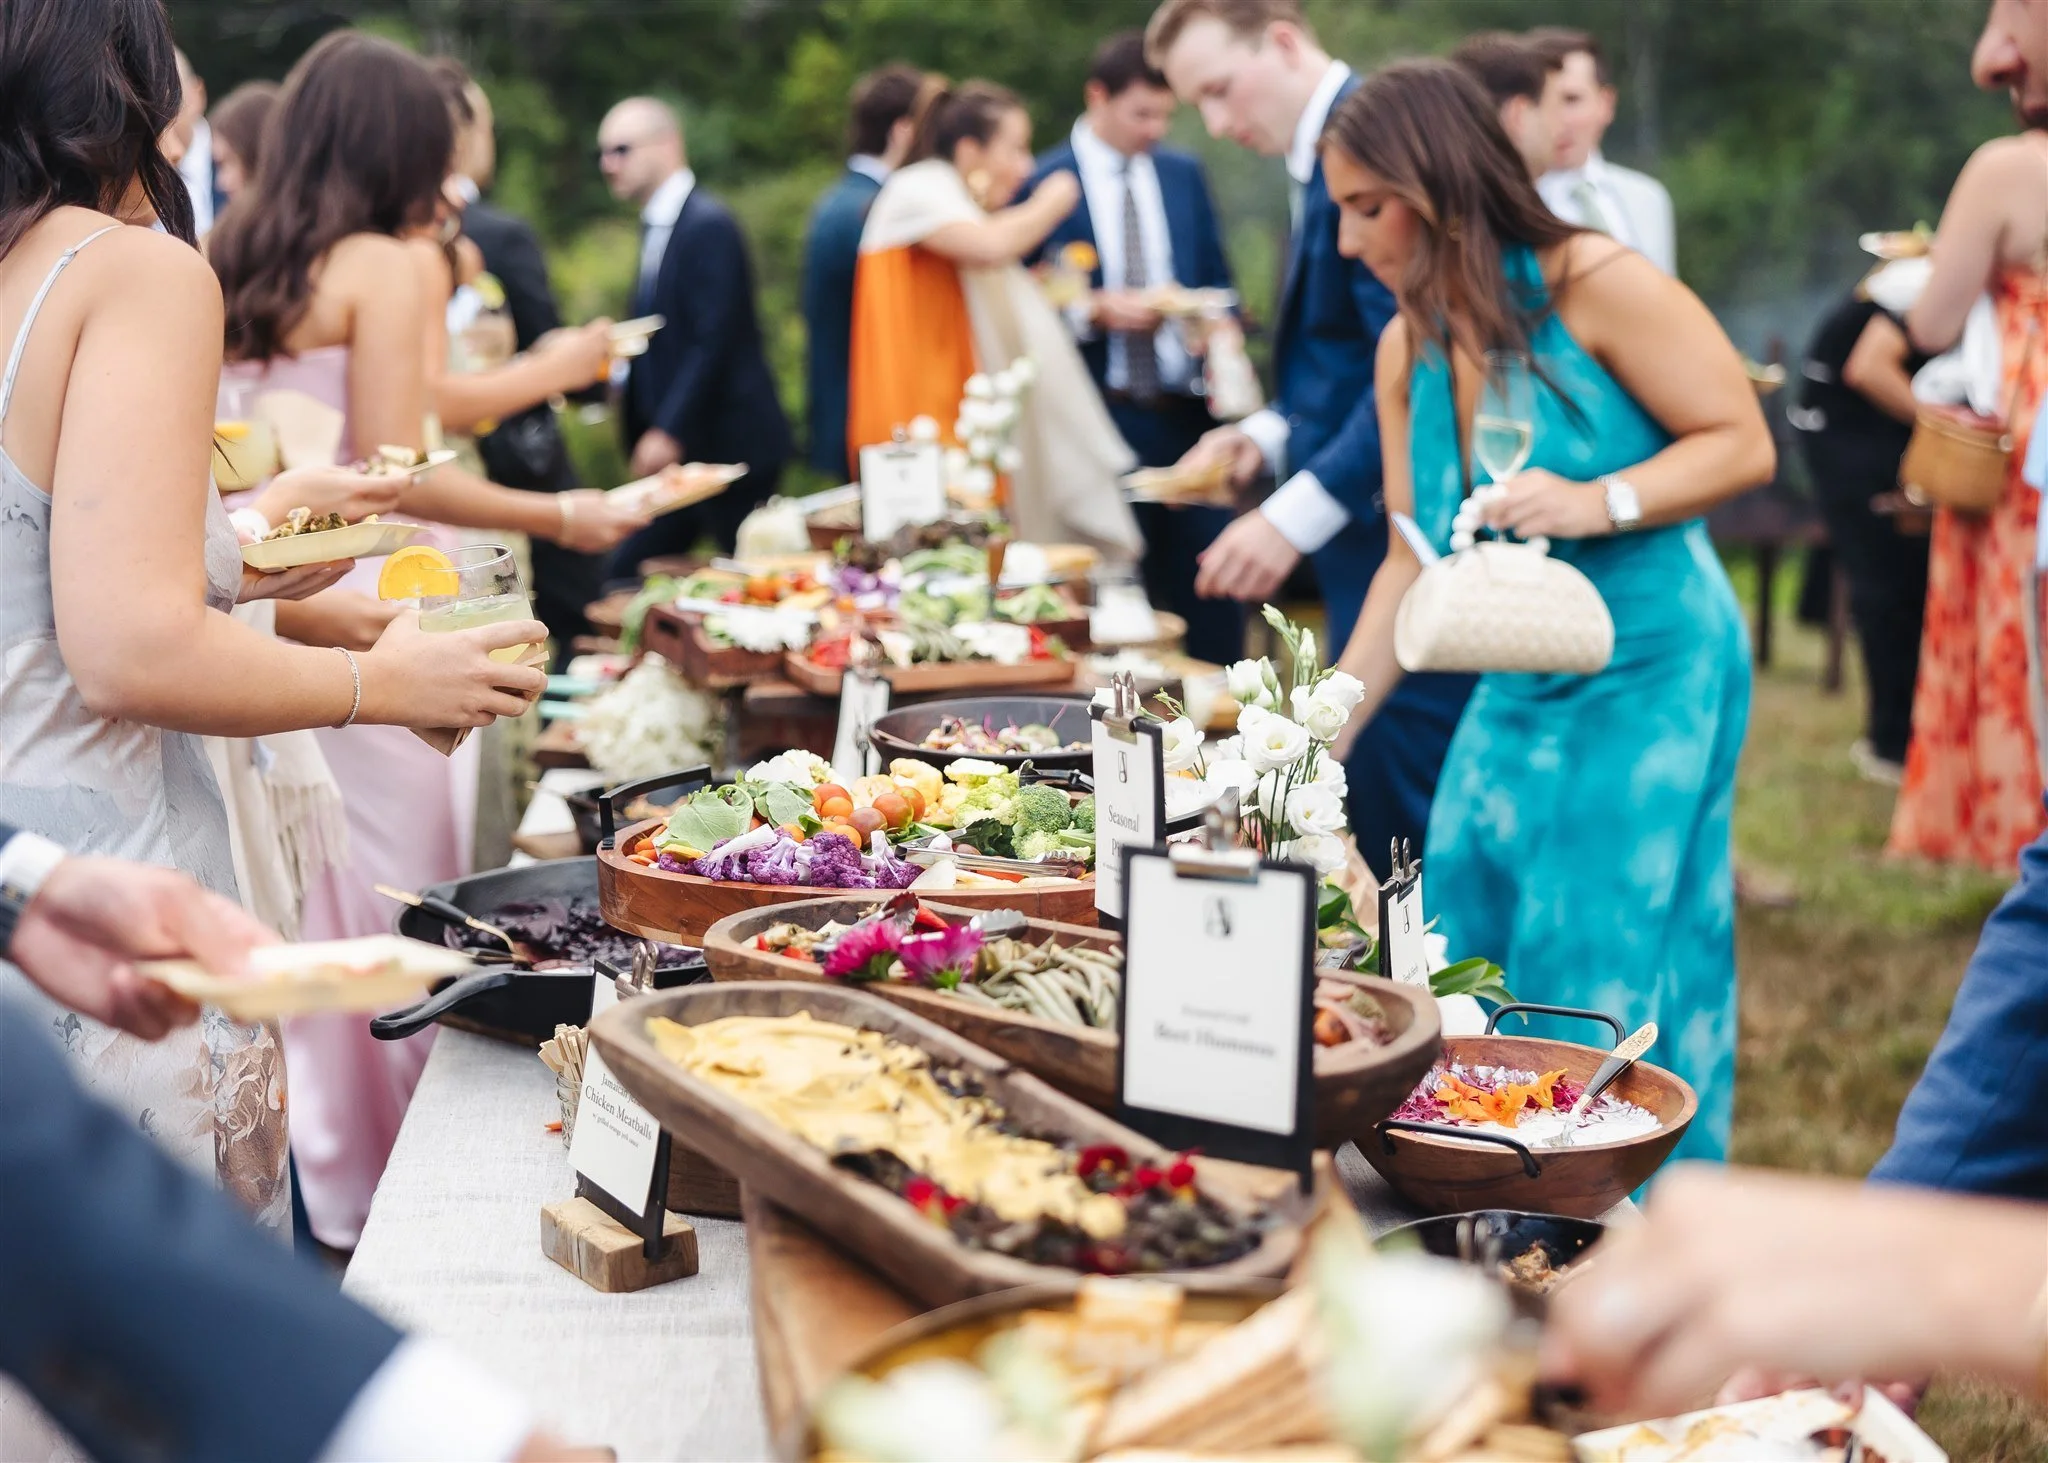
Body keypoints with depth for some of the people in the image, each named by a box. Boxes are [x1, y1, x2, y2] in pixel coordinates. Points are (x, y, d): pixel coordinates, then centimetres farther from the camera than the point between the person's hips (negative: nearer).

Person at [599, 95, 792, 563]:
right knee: (623, 575, 7)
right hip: (680, 453, 10)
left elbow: (714, 342, -20)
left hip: (728, 445, -10)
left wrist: (669, 432, -22)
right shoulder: (658, 227, 16)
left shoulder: (708, 225, -14)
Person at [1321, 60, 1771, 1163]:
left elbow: (1744, 444, -12)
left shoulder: (1595, 284, -14)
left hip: (1651, 675, -7)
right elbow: (1416, 558, 8)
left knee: (1604, 991, -5)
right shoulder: (1409, 350, 6)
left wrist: (1595, 504, -26)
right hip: (1517, 689, 7)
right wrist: (1326, 730, 5)